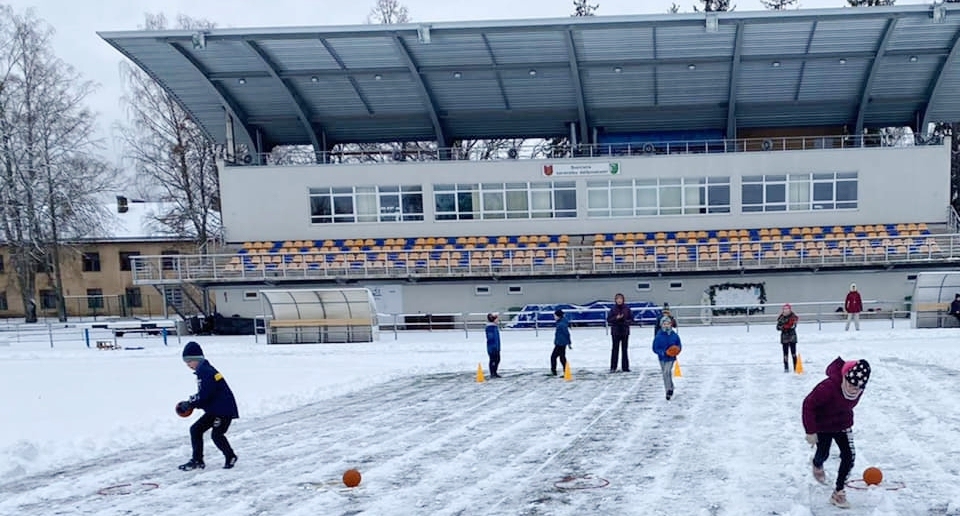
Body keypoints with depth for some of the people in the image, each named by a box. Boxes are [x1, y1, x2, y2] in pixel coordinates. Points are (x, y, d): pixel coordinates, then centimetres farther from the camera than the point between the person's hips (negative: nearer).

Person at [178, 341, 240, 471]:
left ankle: (230, 457, 8)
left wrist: (190, 403, -12)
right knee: (195, 429, 7)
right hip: (214, 409, 11)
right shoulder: (203, 371, 15)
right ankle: (197, 460, 12)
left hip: (224, 409, -11)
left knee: (217, 434, -14)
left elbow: (204, 395, -23)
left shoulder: (205, 372, -17)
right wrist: (191, 403, 7)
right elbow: (204, 394, 19)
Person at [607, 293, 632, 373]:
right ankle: (613, 367, 5)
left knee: (624, 349, 7)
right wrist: (616, 318, -17)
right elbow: (608, 319, -2)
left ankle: (625, 367, 13)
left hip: (625, 331, 1)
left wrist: (627, 321, -14)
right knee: (615, 349, 0)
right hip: (615, 331, -1)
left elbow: (631, 318, 5)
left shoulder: (627, 308, 0)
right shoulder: (613, 309, -3)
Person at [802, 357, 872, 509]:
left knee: (849, 456, -6)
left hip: (842, 425, 4)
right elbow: (808, 404, -30)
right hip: (822, 425, -4)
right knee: (823, 454, 15)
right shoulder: (829, 386, -40)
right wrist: (810, 431, -25)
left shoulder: (859, 389, -19)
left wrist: (848, 421, 18)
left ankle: (839, 492, 9)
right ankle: (817, 465, 55)